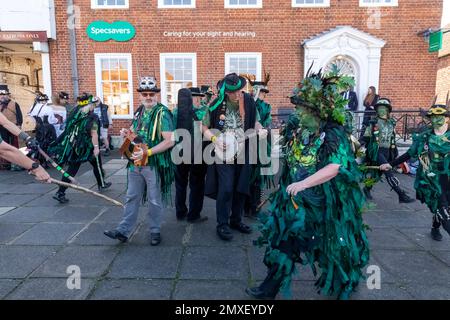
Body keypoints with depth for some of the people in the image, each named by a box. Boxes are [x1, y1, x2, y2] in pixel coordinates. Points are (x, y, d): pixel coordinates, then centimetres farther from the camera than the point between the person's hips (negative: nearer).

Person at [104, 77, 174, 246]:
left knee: (155, 201, 7)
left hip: (155, 164, -6)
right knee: (131, 198, 13)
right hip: (136, 163, 7)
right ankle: (124, 230, 22)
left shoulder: (162, 113, -13)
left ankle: (155, 231, 23)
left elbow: (169, 141, -20)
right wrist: (128, 133, 2)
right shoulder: (139, 111, 10)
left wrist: (147, 152, -24)